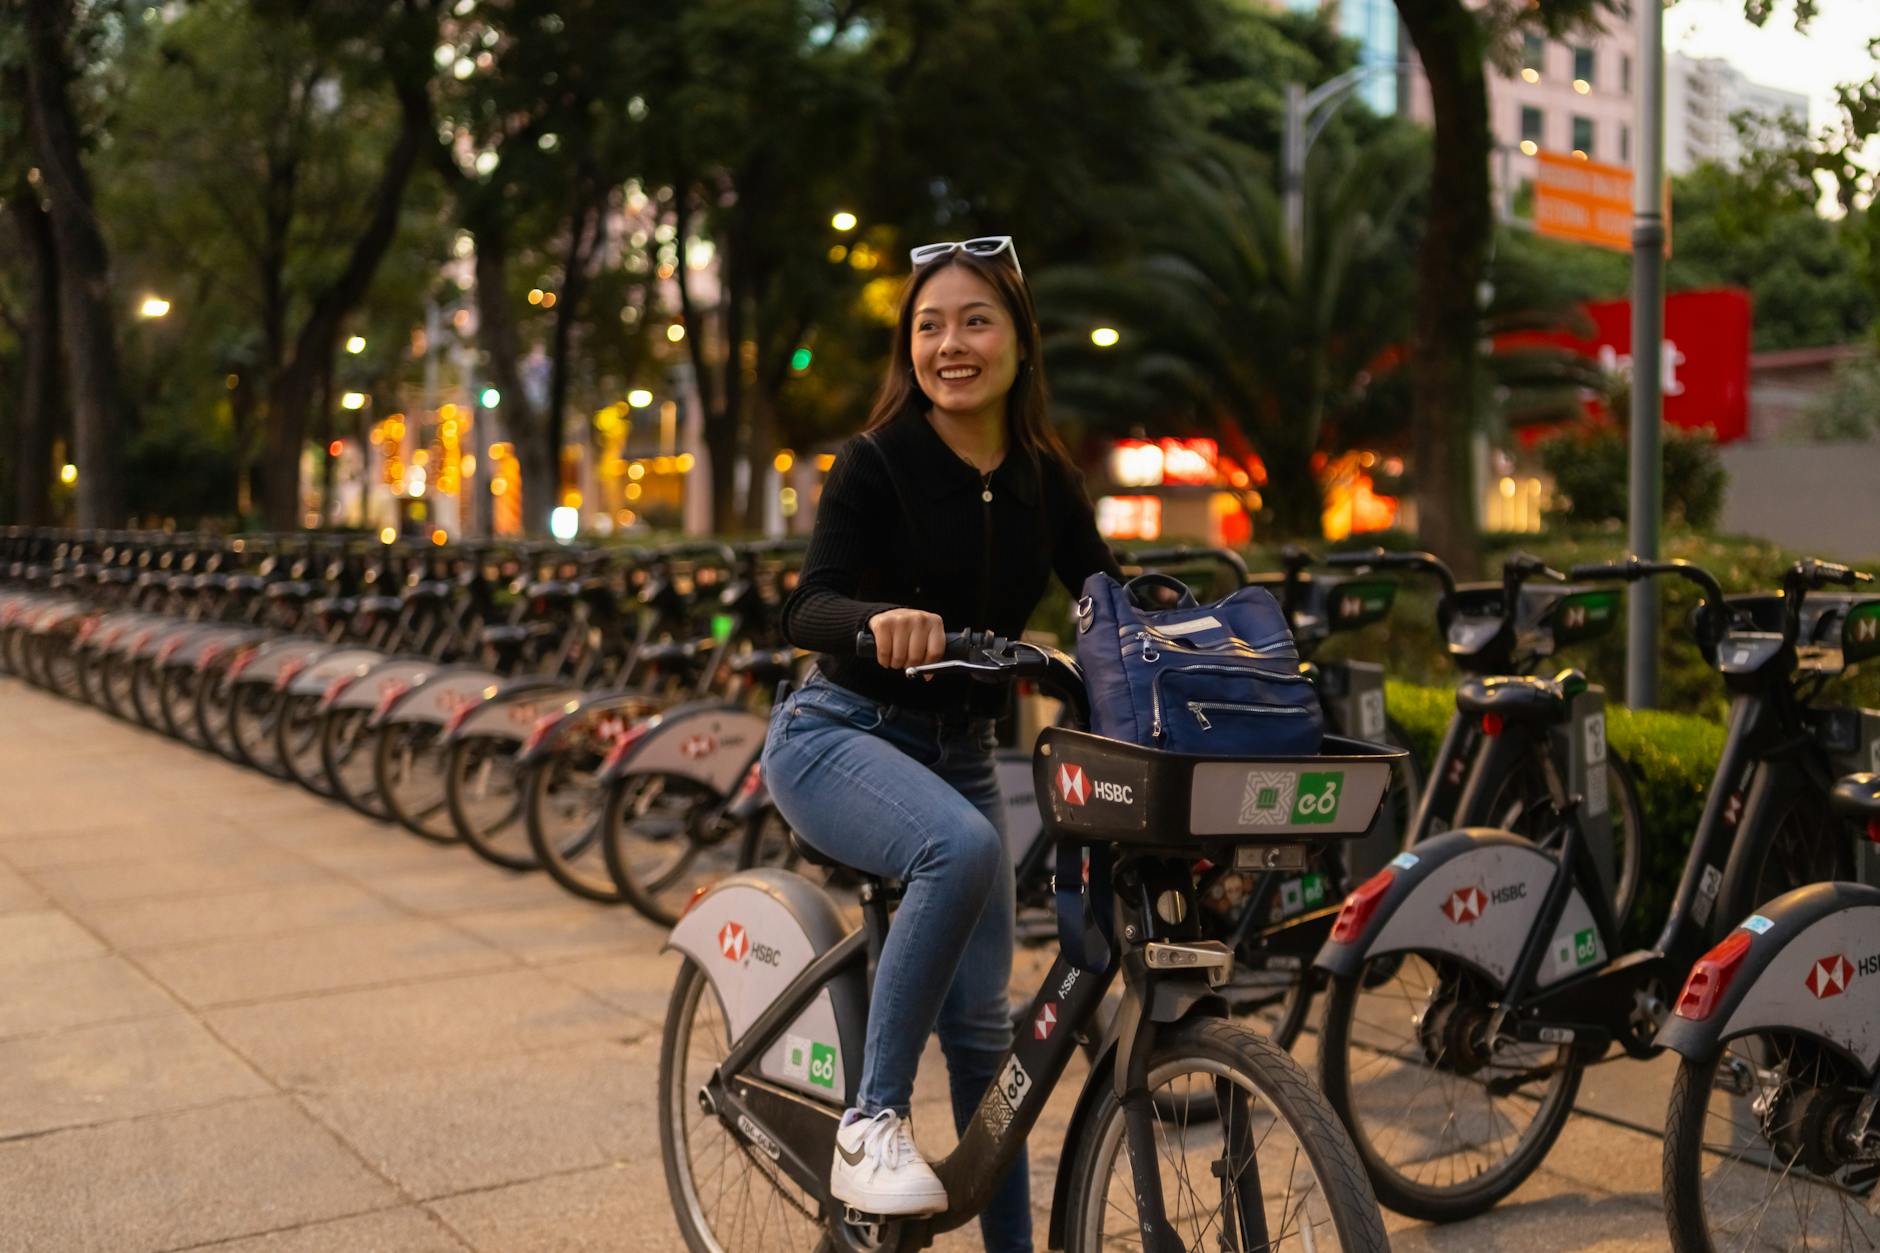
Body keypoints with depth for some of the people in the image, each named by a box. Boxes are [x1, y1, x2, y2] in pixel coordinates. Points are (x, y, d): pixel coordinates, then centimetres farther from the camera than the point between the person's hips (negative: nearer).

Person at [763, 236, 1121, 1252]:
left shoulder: (1044, 479, 2)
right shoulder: (877, 463, -13)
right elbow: (806, 609, -24)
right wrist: (880, 617, -46)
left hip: (958, 749, 5)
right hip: (839, 736, -5)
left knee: (982, 1016, 6)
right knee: (960, 847, -37)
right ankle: (870, 1123, -24)